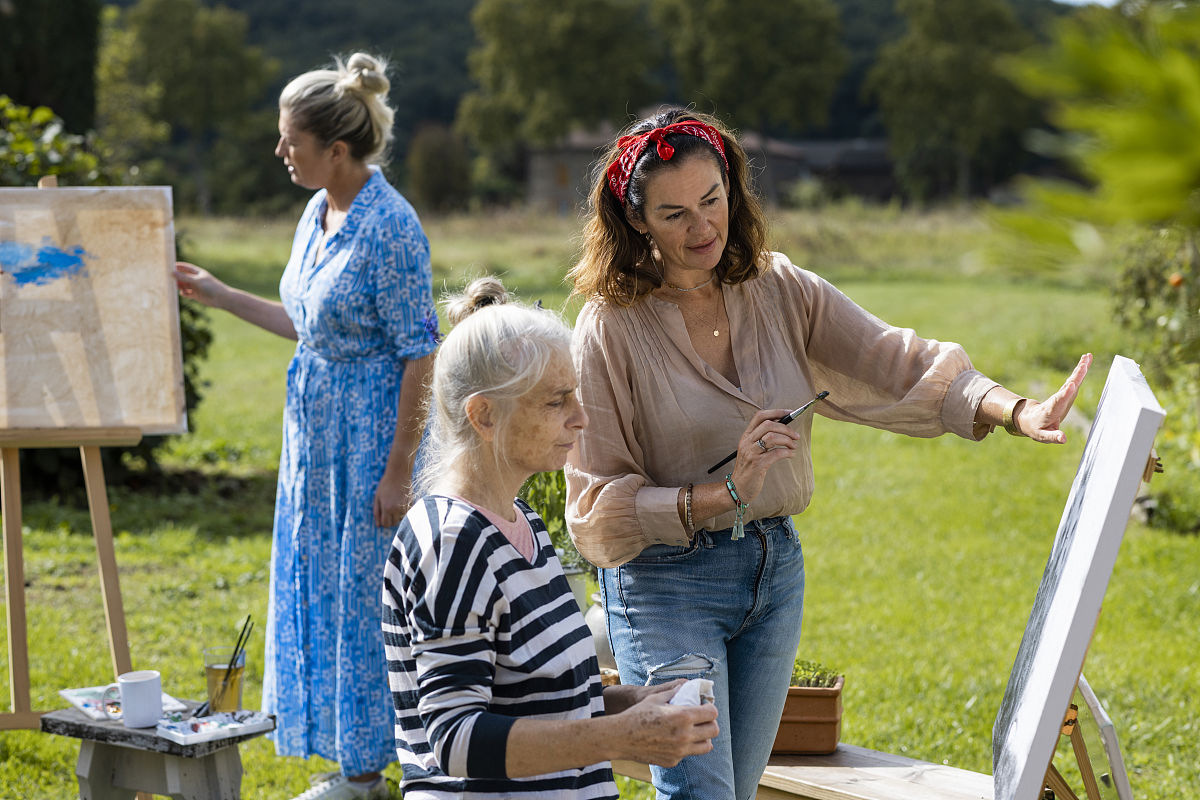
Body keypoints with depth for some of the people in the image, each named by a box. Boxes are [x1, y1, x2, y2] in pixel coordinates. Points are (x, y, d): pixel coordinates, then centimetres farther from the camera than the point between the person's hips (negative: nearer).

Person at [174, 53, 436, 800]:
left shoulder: (391, 227, -19)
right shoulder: (318, 216, 8)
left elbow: (419, 353, -18)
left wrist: (398, 471, -19)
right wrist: (219, 296, 18)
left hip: (371, 431, -9)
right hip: (317, 429, 9)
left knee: (362, 592, -2)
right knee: (317, 589, 13)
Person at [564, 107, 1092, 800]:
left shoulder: (780, 291, 3)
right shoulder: (611, 328, -10)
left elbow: (894, 364, -8)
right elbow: (599, 508, -11)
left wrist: (1018, 413, -24)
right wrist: (723, 494, -24)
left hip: (776, 568, 5)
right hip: (666, 580, -5)